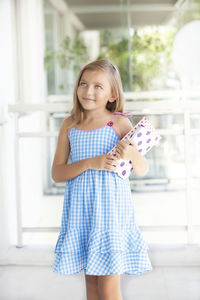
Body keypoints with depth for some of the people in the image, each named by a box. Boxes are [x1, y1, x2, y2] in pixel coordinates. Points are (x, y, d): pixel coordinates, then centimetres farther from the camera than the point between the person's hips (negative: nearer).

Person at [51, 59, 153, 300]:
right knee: (90, 280, 14)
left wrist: (132, 154, -25)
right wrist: (89, 163, -15)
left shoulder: (119, 123, -5)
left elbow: (142, 171, -3)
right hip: (80, 210, 3)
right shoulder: (69, 125, 4)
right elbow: (56, 173, 0)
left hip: (110, 209, -3)